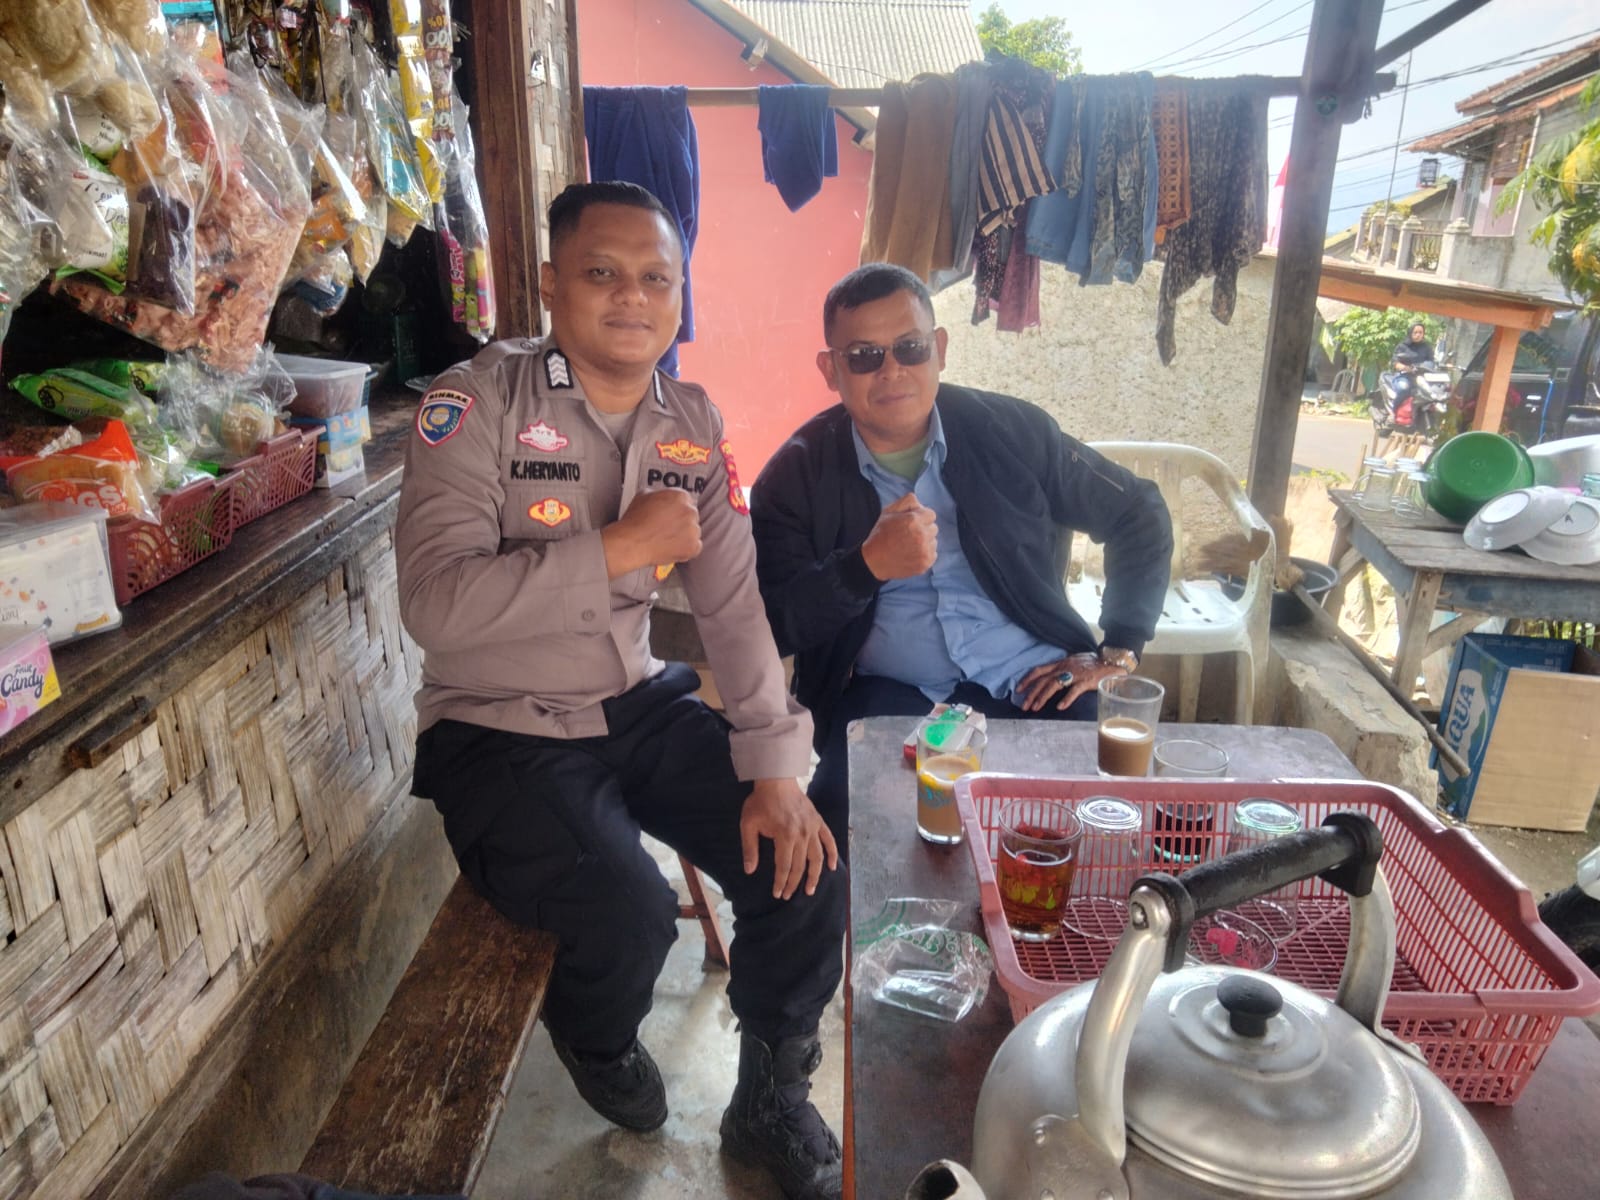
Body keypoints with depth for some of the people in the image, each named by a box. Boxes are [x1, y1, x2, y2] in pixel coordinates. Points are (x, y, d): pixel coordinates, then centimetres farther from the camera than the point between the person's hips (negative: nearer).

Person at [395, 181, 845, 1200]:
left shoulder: (692, 423, 3)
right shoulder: (478, 403, -13)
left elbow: (735, 604, -1)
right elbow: (436, 603, -24)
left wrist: (776, 766, -9)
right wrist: (616, 547, -25)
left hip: (639, 705, 5)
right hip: (500, 730, -4)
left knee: (805, 865, -9)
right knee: (632, 915, -25)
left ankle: (772, 1106, 19)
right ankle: (597, 1042, 17)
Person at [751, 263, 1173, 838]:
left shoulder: (1011, 431, 2)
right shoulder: (797, 475, 0)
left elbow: (1138, 514, 13)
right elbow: (774, 627, -6)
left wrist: (1117, 652, 7)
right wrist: (867, 566, -22)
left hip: (1034, 686, 2)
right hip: (887, 696, -1)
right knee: (846, 812, -30)